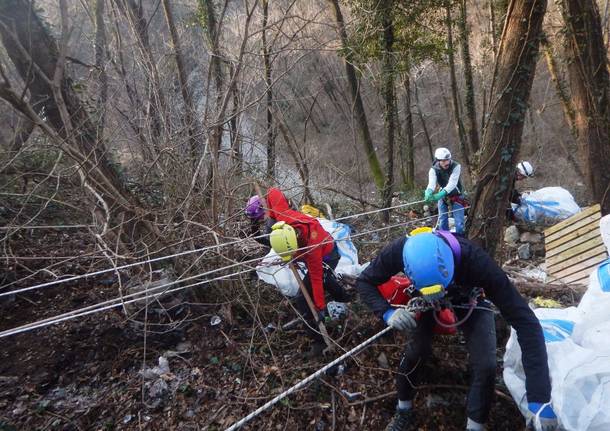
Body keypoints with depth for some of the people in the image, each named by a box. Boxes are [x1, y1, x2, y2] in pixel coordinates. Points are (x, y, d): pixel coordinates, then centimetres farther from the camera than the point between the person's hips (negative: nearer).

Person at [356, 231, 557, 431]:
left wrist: (539, 398, -45)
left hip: (469, 297, -1)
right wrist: (388, 312, -39)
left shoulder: (473, 259, -45)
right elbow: (364, 281, -20)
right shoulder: (399, 251, -39)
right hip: (425, 299, 1)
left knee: (485, 365, -15)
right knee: (414, 352, -10)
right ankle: (403, 411, 19)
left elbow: (525, 321, -42)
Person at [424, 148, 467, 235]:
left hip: (456, 195, -2)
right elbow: (431, 183, -35)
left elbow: (452, 183, -36)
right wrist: (429, 192, -59)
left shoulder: (456, 166, -25)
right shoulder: (434, 170, -19)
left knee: (459, 221, -4)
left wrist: (441, 193, -53)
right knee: (442, 219, 6)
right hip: (442, 195, 2)